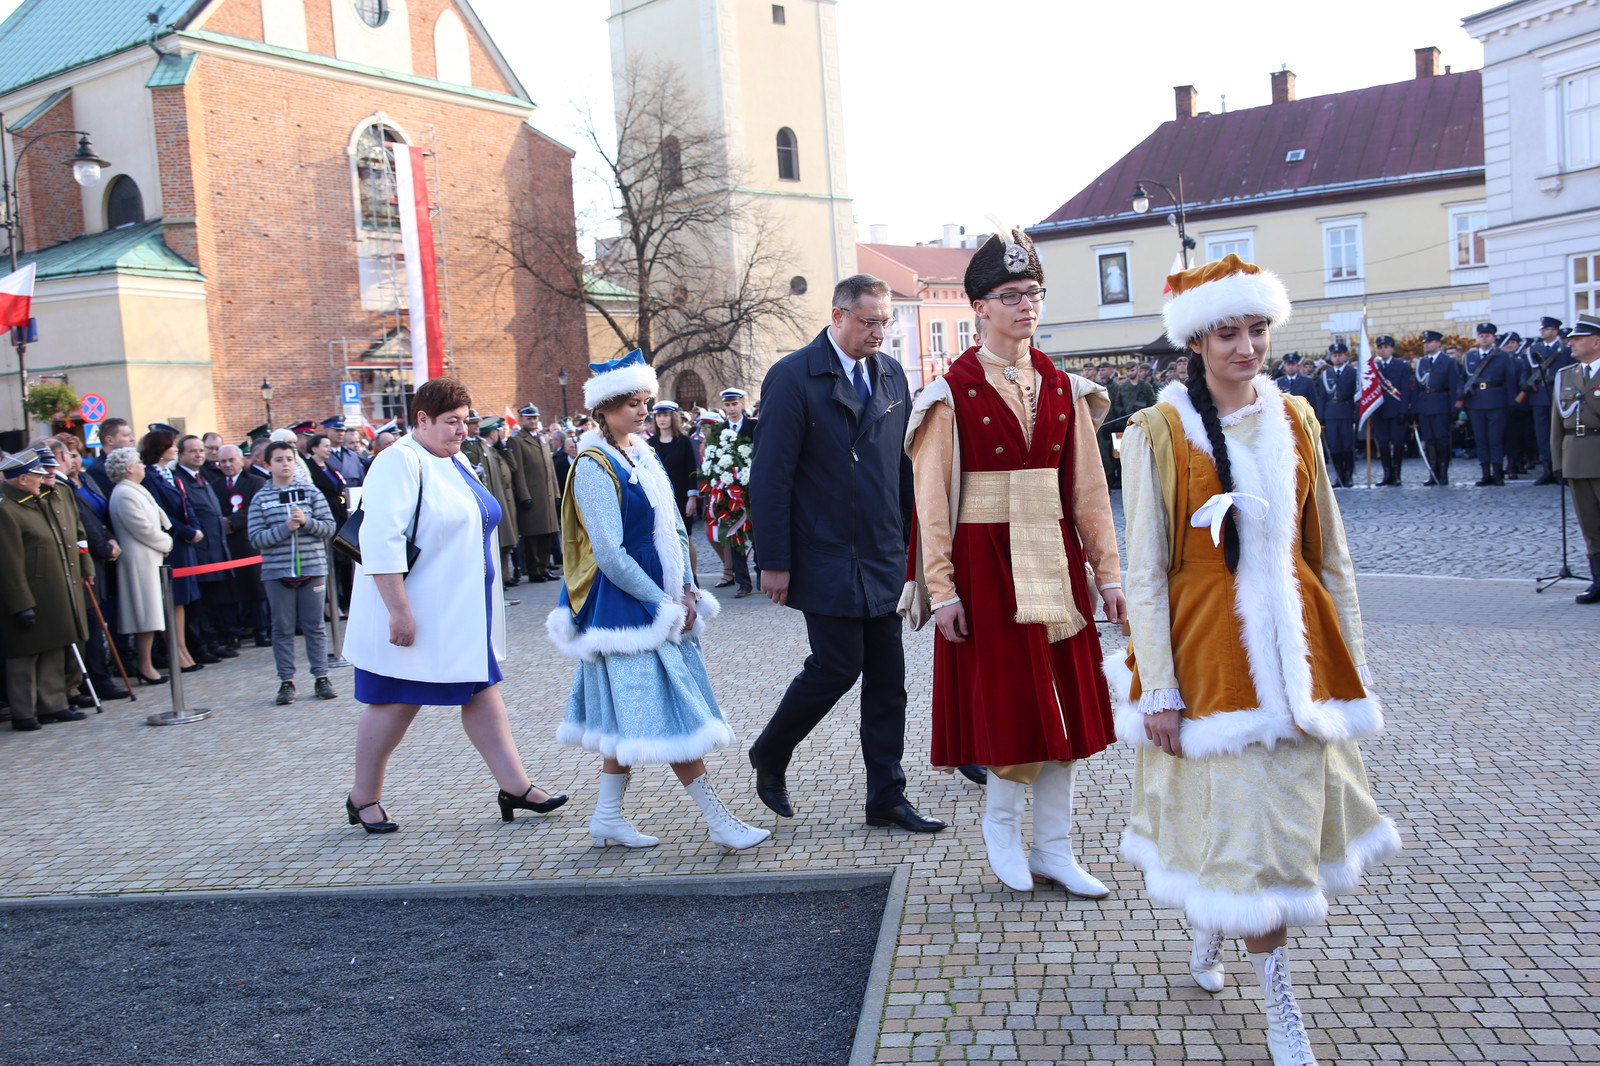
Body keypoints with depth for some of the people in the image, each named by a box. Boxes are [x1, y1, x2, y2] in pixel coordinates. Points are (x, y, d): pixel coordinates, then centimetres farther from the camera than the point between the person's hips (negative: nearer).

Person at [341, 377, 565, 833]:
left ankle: (515, 786, 10)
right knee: (396, 701, 3)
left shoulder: (455, 461, 12)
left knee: (483, 691, 7)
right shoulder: (399, 461, -17)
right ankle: (363, 798, 19)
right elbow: (381, 541, -25)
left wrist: (482, 604, 21)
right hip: (415, 614, -8)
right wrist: (399, 611, -27)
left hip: (464, 613, 8)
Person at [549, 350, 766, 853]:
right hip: (627, 606, -8)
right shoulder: (594, 467, -13)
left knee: (632, 713, 12)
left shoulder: (644, 455, 11)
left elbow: (674, 528, 15)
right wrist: (663, 604, -15)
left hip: (665, 603, 8)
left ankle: (608, 818, 23)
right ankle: (719, 821, 1)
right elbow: (611, 555, -18)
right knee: (668, 713, -4)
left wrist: (687, 590, 2)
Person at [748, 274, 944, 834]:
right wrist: (774, 562, -13)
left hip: (884, 556, 6)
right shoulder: (793, 377, -9)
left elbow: (905, 463, 14)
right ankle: (769, 755, 23)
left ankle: (886, 798, 18)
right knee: (837, 667, -3)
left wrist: (913, 538, 10)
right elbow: (771, 476, -11)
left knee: (888, 678, 7)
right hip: (826, 558, -6)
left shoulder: (891, 374, 10)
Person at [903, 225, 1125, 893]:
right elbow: (932, 496, -8)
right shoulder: (953, 393, -5)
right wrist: (942, 588, -12)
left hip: (1055, 560, 5)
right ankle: (1000, 822, 25)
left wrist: (1106, 570, 5)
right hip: (986, 560, -5)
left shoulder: (1062, 388, 8)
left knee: (1067, 701, 7)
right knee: (1008, 700, -2)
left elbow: (1088, 486, 8)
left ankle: (1054, 849, 20)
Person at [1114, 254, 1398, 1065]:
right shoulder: (1158, 434, -8)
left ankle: (1212, 933, 41)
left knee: (1287, 809, 13)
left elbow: (1330, 554, 10)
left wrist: (1350, 658, 8)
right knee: (1240, 823, 0)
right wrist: (1159, 692, -12)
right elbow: (1144, 575, -9)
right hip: (1207, 650, -5)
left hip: (1293, 646, 5)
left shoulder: (1294, 421, 6)